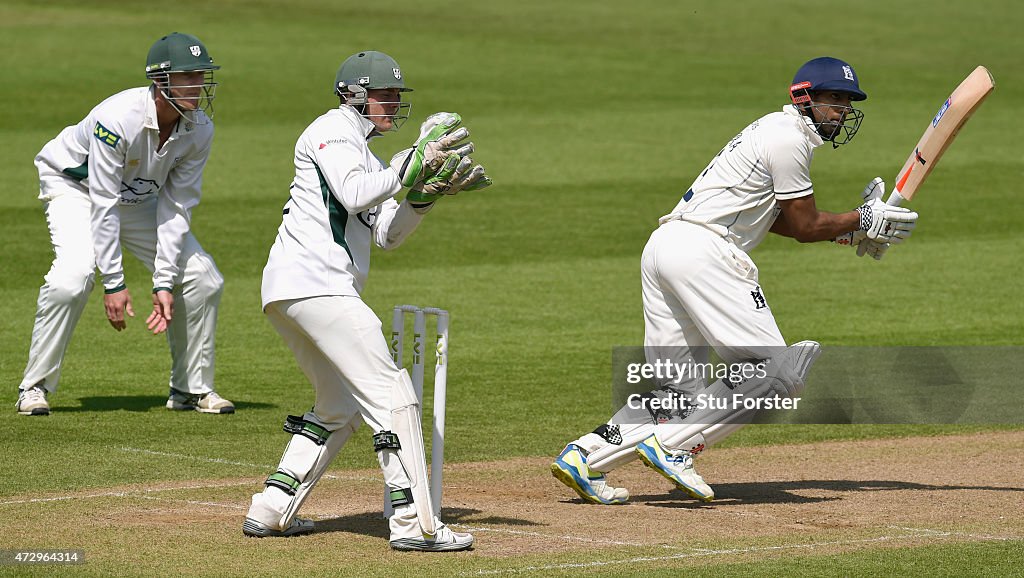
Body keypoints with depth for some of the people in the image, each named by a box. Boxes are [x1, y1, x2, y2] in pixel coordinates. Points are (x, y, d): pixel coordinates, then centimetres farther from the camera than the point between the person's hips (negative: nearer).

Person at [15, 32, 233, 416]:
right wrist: (113, 283, -31)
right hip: (76, 186, -6)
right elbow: (103, 205, -32)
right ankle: (35, 387, -15)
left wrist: (164, 283, -21)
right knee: (73, 275, -30)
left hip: (138, 198, 6)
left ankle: (192, 389, 14)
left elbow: (176, 207, -16)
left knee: (204, 279, -3)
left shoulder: (199, 129, -20)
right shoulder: (119, 118, -37)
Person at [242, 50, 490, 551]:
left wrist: (425, 193, 7)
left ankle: (270, 510, 16)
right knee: (391, 394, -12)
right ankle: (413, 522, -17)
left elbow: (386, 234, 21)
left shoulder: (363, 150, 26)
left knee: (341, 407, 19)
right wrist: (411, 164, -19)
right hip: (314, 282, -11)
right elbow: (353, 195, -20)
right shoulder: (334, 129, -2)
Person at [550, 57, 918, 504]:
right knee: (774, 368, -11)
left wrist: (848, 231, 21)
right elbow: (805, 226, -4)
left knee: (681, 391, 11)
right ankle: (672, 446, -16)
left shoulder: (774, 129, 25)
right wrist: (864, 222, 9)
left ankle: (584, 457, 0)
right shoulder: (790, 138, -6)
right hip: (702, 252, -10)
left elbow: (784, 220, 28)